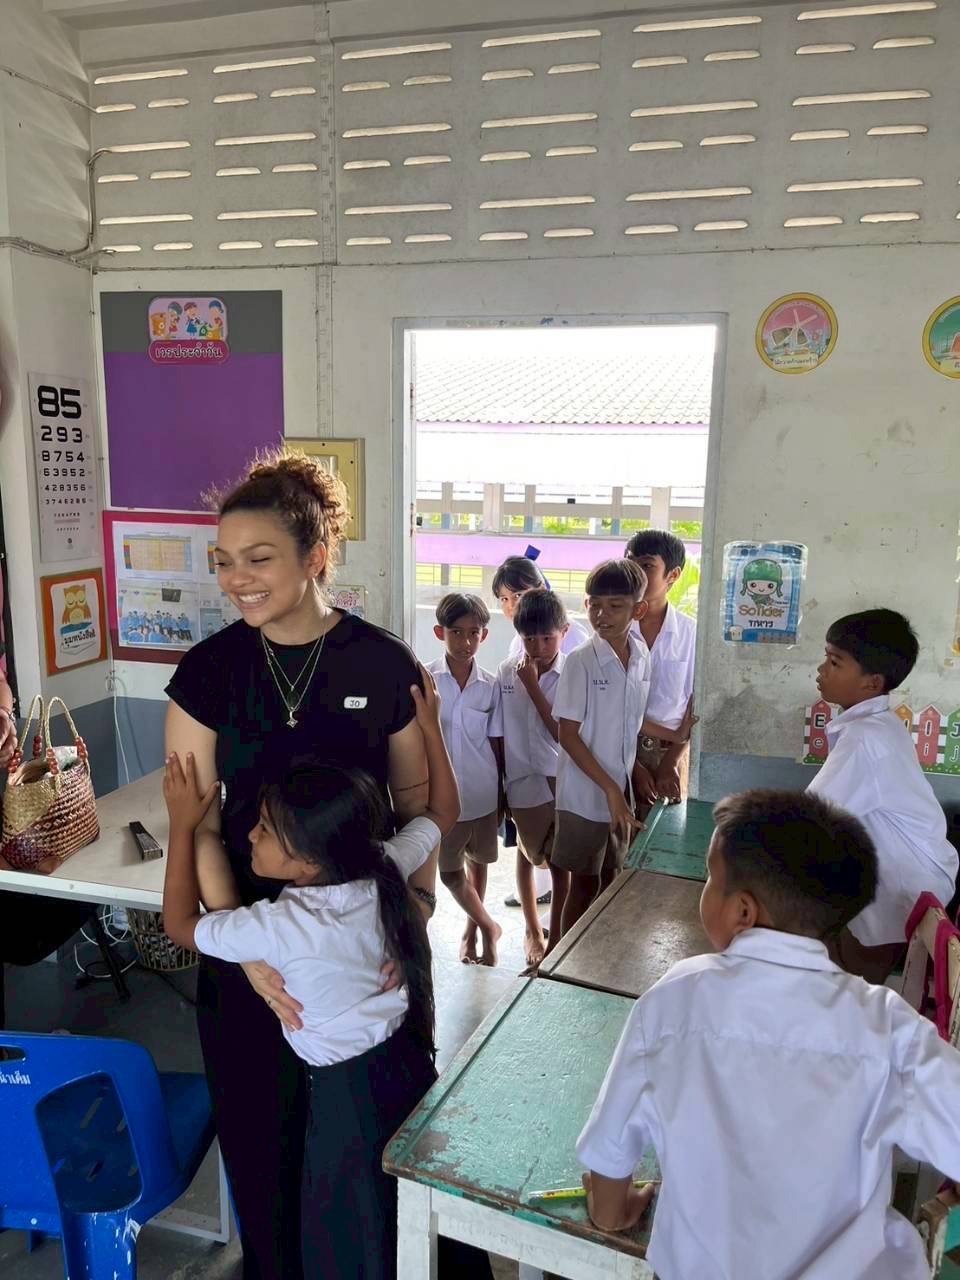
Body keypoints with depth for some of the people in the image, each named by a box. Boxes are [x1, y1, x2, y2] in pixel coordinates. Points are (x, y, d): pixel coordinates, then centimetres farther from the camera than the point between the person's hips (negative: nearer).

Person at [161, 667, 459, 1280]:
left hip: (348, 1091, -5)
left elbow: (180, 925, -11)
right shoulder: (387, 870, -16)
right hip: (411, 1061, 6)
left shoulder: (279, 927, -29)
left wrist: (183, 826, -10)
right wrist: (431, 725, 2)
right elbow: (444, 813, 2)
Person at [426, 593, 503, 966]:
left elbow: (497, 744, 2)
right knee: (449, 870, 7)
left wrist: (503, 798, 5)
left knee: (477, 862, 19)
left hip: (482, 793, 2)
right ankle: (488, 926, 29)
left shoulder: (490, 686, -5)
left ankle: (472, 929, 40)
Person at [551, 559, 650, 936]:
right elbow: (567, 735, -15)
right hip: (585, 794, -5)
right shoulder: (581, 661, -15)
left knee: (611, 881, 16)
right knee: (585, 884, 5)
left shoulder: (642, 659, 1)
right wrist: (610, 789, -18)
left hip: (622, 792, 5)